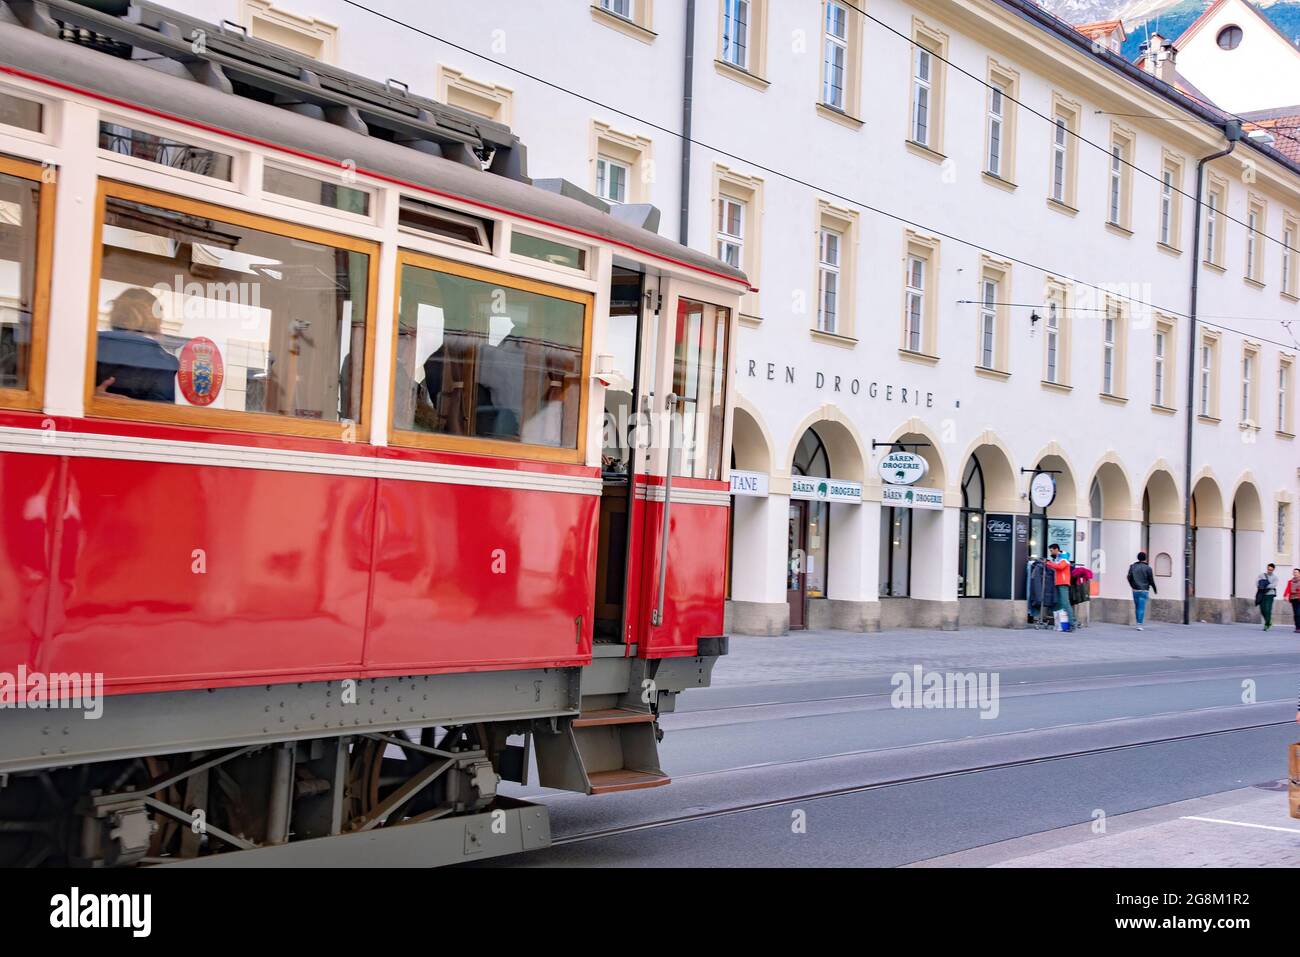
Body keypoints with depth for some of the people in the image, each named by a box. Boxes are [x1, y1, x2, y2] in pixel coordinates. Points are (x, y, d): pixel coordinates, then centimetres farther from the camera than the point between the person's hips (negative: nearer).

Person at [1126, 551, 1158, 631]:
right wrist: (1155, 588, 10)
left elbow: (1129, 578, 4)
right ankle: (1139, 625, -12)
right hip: (1144, 590, -4)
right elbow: (1151, 580, -4)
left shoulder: (1132, 566, 4)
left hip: (1135, 590, 4)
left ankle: (1139, 624, 19)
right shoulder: (1147, 568, -7)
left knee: (1137, 607, 14)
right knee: (1142, 608, -5)